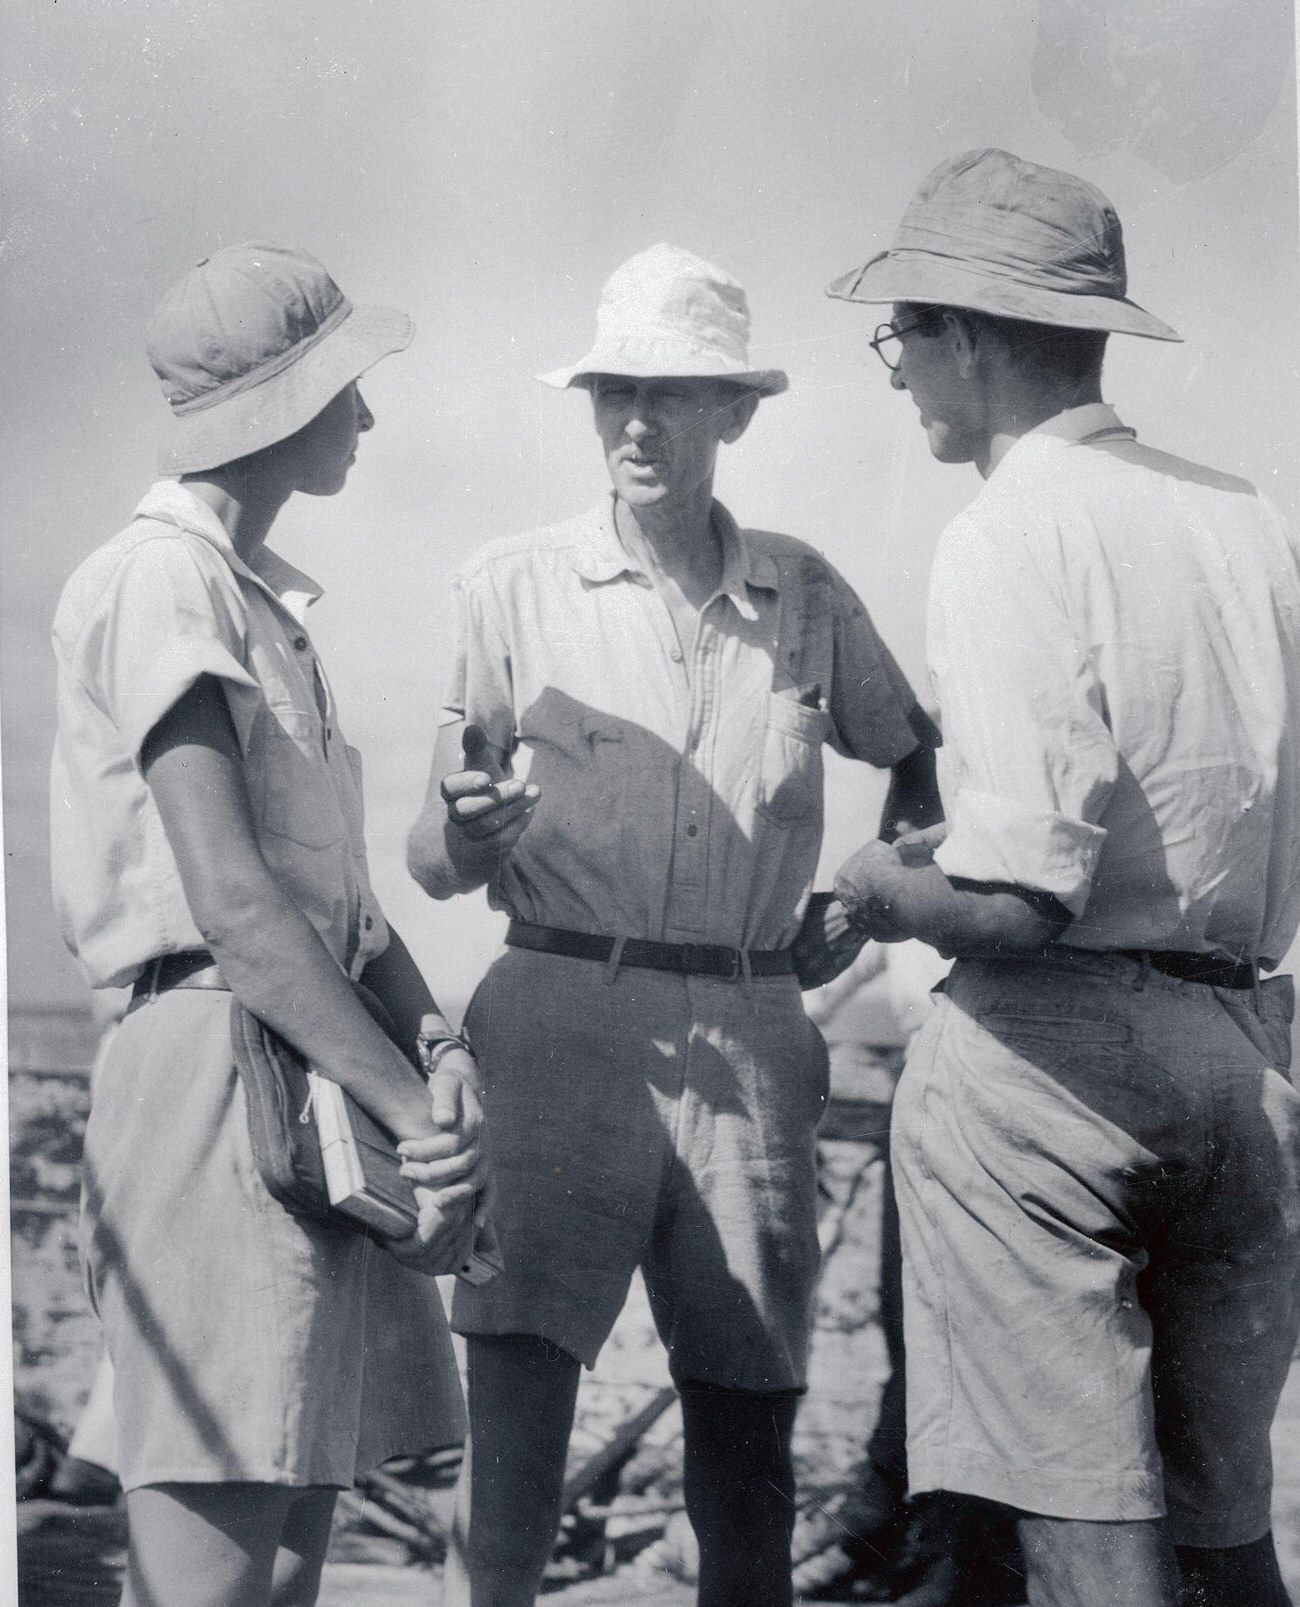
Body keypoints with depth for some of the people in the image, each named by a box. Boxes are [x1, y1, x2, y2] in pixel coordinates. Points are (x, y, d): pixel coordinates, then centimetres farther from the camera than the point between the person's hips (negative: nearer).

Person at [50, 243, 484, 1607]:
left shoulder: (262, 597, 22)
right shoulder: (158, 584, -8)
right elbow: (232, 904, -17)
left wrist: (441, 1052, 2)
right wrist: (418, 1111, -17)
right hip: (218, 1073, -10)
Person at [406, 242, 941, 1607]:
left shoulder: (804, 594, 12)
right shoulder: (515, 586, 6)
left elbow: (918, 753, 26)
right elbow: (433, 864, 5)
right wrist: (469, 836, -17)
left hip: (748, 1035, 2)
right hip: (565, 1020, -2)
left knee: (747, 1414, 5)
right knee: (514, 1384, -12)